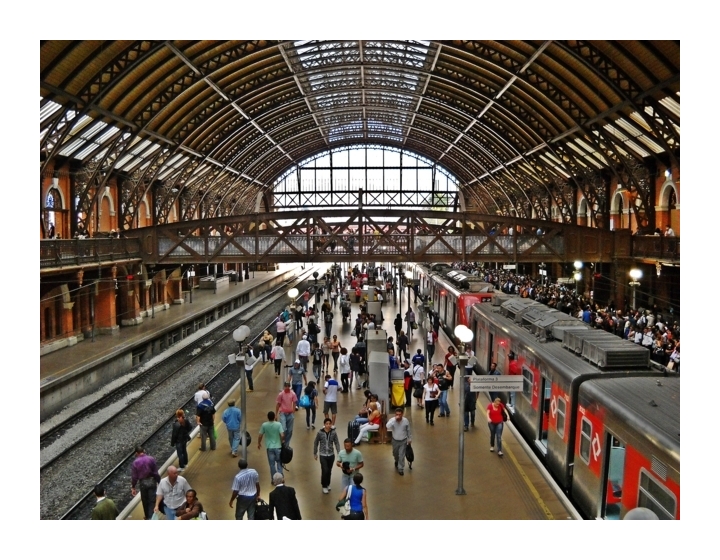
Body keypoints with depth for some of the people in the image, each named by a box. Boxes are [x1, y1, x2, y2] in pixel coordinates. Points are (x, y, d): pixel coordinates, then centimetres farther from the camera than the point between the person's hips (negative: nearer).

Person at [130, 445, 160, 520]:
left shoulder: (135, 462, -7)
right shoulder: (151, 459, -9)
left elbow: (134, 476, -4)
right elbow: (156, 473, -6)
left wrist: (132, 487, 6)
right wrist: (159, 482, 4)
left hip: (143, 483, 1)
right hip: (152, 481, -1)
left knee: (145, 501, 19)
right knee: (152, 501, 4)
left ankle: (147, 517, 33)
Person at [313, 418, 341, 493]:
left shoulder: (334, 433, -8)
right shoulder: (320, 433, -12)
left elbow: (337, 443, -1)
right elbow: (315, 443, 0)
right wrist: (315, 453, 5)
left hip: (331, 455, 2)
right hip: (323, 455, -2)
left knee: (329, 471, 14)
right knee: (325, 471, -6)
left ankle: (328, 484, 36)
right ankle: (324, 486, 14)